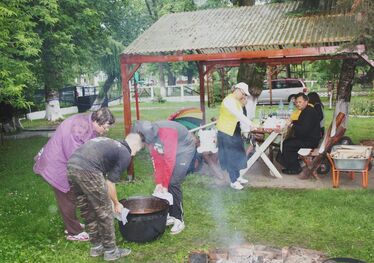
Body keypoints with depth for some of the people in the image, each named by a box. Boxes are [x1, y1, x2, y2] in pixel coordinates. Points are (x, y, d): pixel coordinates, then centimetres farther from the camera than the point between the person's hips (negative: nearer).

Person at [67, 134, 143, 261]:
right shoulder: (125, 154, 8)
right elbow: (110, 183, 7)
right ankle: (110, 251, 22)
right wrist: (116, 204, 22)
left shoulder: (109, 143, 30)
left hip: (71, 166, 8)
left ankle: (96, 247, 34)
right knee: (104, 212, 10)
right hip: (87, 170, -8)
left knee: (87, 212, 21)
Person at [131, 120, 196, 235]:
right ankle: (172, 215, 14)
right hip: (169, 152, 7)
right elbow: (157, 160, -5)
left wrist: (164, 185, -27)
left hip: (185, 149, -7)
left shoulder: (167, 132, -35)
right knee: (164, 182, 1)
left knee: (173, 183, -16)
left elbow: (170, 160, -32)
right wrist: (159, 183, -10)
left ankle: (179, 220, -7)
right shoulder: (150, 136, -11)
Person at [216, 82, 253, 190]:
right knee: (230, 157, -2)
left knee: (237, 154, 15)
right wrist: (248, 123, -27)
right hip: (226, 132, -9)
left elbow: (240, 116, 7)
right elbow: (238, 114, -29)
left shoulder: (237, 102, 12)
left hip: (235, 132, 9)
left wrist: (245, 129, -3)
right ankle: (233, 181, 5)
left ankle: (237, 177, 27)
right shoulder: (229, 100, -18)